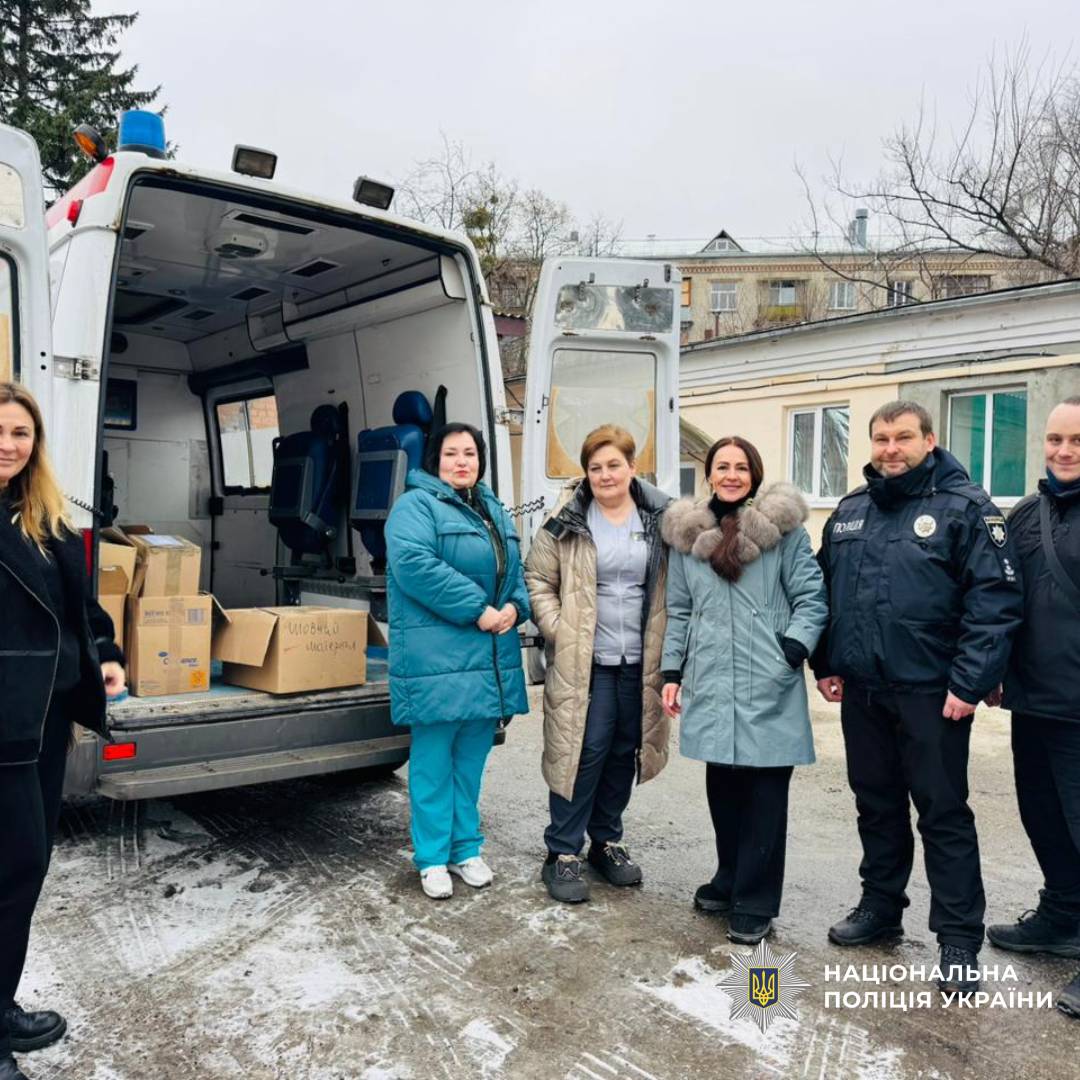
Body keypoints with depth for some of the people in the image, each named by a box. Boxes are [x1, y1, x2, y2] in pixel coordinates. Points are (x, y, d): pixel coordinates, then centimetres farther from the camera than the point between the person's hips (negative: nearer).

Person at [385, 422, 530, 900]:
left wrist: (515, 606, -3)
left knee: (472, 758, 15)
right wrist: (477, 610, -20)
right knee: (433, 760, 3)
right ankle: (433, 857, 18)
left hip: (489, 658, 7)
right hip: (436, 658, -7)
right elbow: (414, 564, -21)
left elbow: (516, 570, 20)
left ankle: (465, 848, 29)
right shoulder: (416, 505, -6)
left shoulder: (494, 511, 18)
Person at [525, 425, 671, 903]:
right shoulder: (567, 521, -3)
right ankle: (563, 852, 11)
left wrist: (665, 644, 1)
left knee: (624, 752, 13)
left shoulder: (659, 519, 4)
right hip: (585, 660, -3)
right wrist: (559, 630, -10)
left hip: (639, 661, 4)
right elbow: (538, 580, 0)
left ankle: (606, 841, 30)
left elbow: (674, 586, 10)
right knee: (584, 751, -4)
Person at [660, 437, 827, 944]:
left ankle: (755, 902, 16)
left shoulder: (783, 526, 0)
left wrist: (793, 649, -14)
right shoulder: (687, 533, 10)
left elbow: (812, 597, 0)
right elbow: (679, 610, 13)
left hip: (768, 685, -3)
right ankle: (730, 879, 32)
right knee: (722, 784, 12)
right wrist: (671, 672, 9)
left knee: (765, 790, 3)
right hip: (710, 682, 3)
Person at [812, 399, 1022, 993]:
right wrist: (825, 664, 11)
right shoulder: (849, 510, 10)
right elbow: (825, 590, 15)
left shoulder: (965, 507, -8)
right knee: (876, 803, 17)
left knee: (943, 812, 4)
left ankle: (959, 938, 18)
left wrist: (969, 683, -18)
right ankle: (880, 906, 33)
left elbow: (996, 600, -14)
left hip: (931, 692, -5)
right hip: (861, 691, 5)